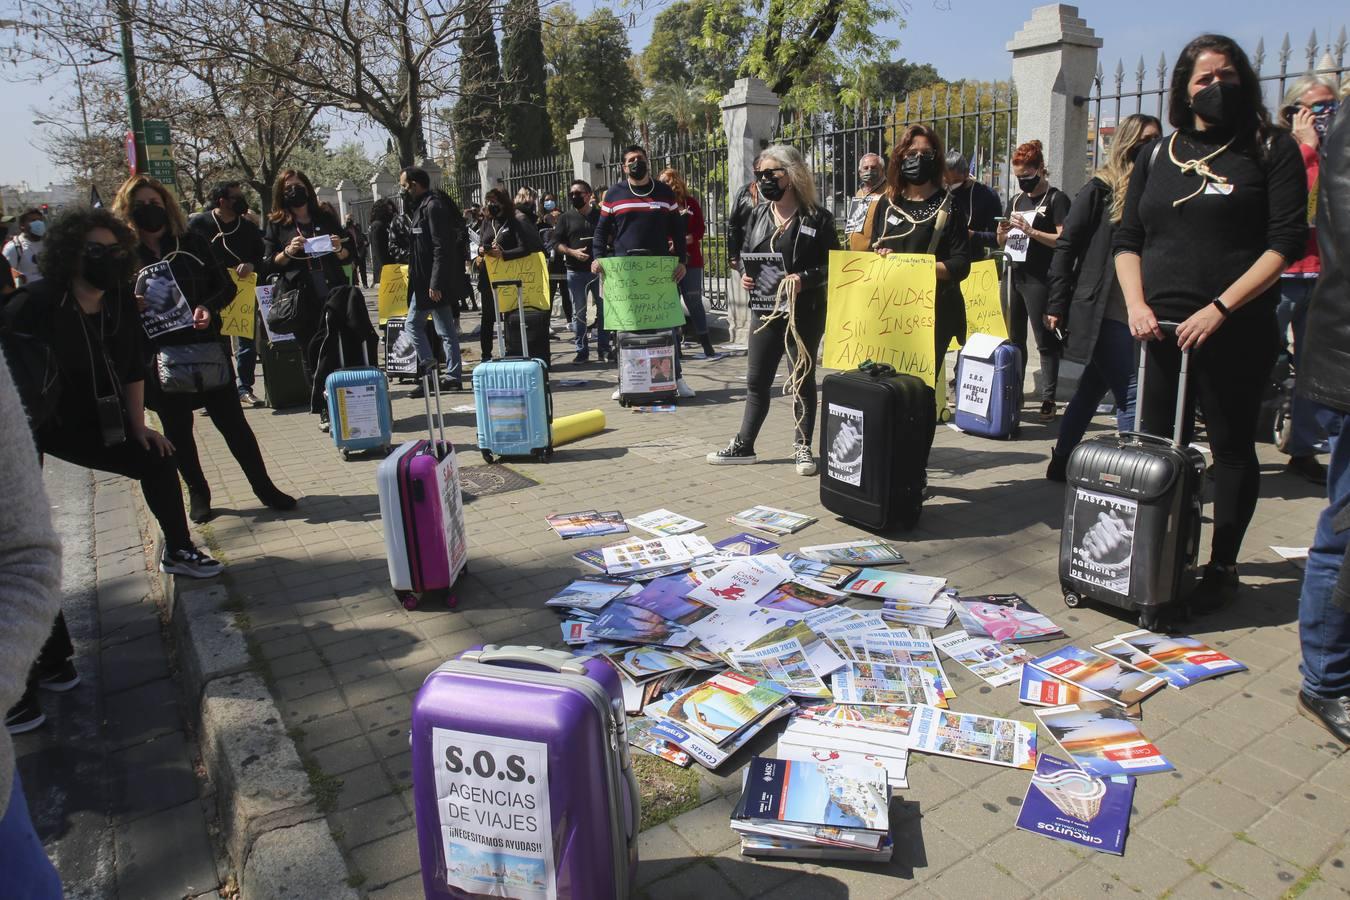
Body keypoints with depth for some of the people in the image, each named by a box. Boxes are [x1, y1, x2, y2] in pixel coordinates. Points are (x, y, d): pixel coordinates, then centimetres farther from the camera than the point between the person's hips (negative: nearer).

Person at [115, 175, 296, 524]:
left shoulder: (192, 243, 2)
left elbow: (226, 286, 5)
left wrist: (208, 307, -14)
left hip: (205, 347, 0)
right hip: (158, 356, 0)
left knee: (232, 420, 4)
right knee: (177, 429, 11)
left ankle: (264, 487, 14)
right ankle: (198, 493, 27)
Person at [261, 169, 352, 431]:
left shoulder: (326, 219, 12)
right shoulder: (276, 225, 8)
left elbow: (347, 257, 16)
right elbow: (267, 265, 4)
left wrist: (340, 250, -6)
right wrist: (288, 252, -13)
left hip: (333, 294, 1)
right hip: (300, 300, -1)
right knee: (310, 355, 2)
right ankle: (323, 411, 8)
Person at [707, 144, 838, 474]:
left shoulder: (817, 218, -6)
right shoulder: (757, 215, 9)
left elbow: (833, 265, -6)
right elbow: (745, 255, 17)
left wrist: (804, 279, -22)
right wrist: (744, 275, -5)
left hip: (804, 312, -4)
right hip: (764, 310, 5)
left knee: (802, 380, 8)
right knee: (756, 381, 10)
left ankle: (802, 447, 20)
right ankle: (743, 445, 20)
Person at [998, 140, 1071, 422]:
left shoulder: (1056, 199, -4)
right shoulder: (1017, 199, 17)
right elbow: (1002, 242, 20)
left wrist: (1031, 231, -20)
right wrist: (1003, 232, -2)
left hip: (1040, 279, -7)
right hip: (1016, 275, 7)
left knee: (1045, 341, -6)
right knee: (1014, 339, 12)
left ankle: (1048, 399, -3)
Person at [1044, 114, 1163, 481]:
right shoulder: (1101, 189, -3)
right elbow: (1066, 246, -4)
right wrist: (1057, 305, -8)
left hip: (1136, 314, 6)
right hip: (1102, 313, -6)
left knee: (1092, 389, 13)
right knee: (1131, 395, -8)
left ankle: (1062, 462, 25)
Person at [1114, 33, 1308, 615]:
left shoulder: (1271, 149, 2)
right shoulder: (1157, 156, 13)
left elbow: (1287, 241, -6)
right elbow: (1127, 238, 12)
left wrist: (1219, 309, -16)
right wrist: (1136, 304, -4)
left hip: (1236, 331, -3)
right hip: (1161, 327, 3)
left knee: (1232, 448, 4)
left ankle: (1223, 568, 15)